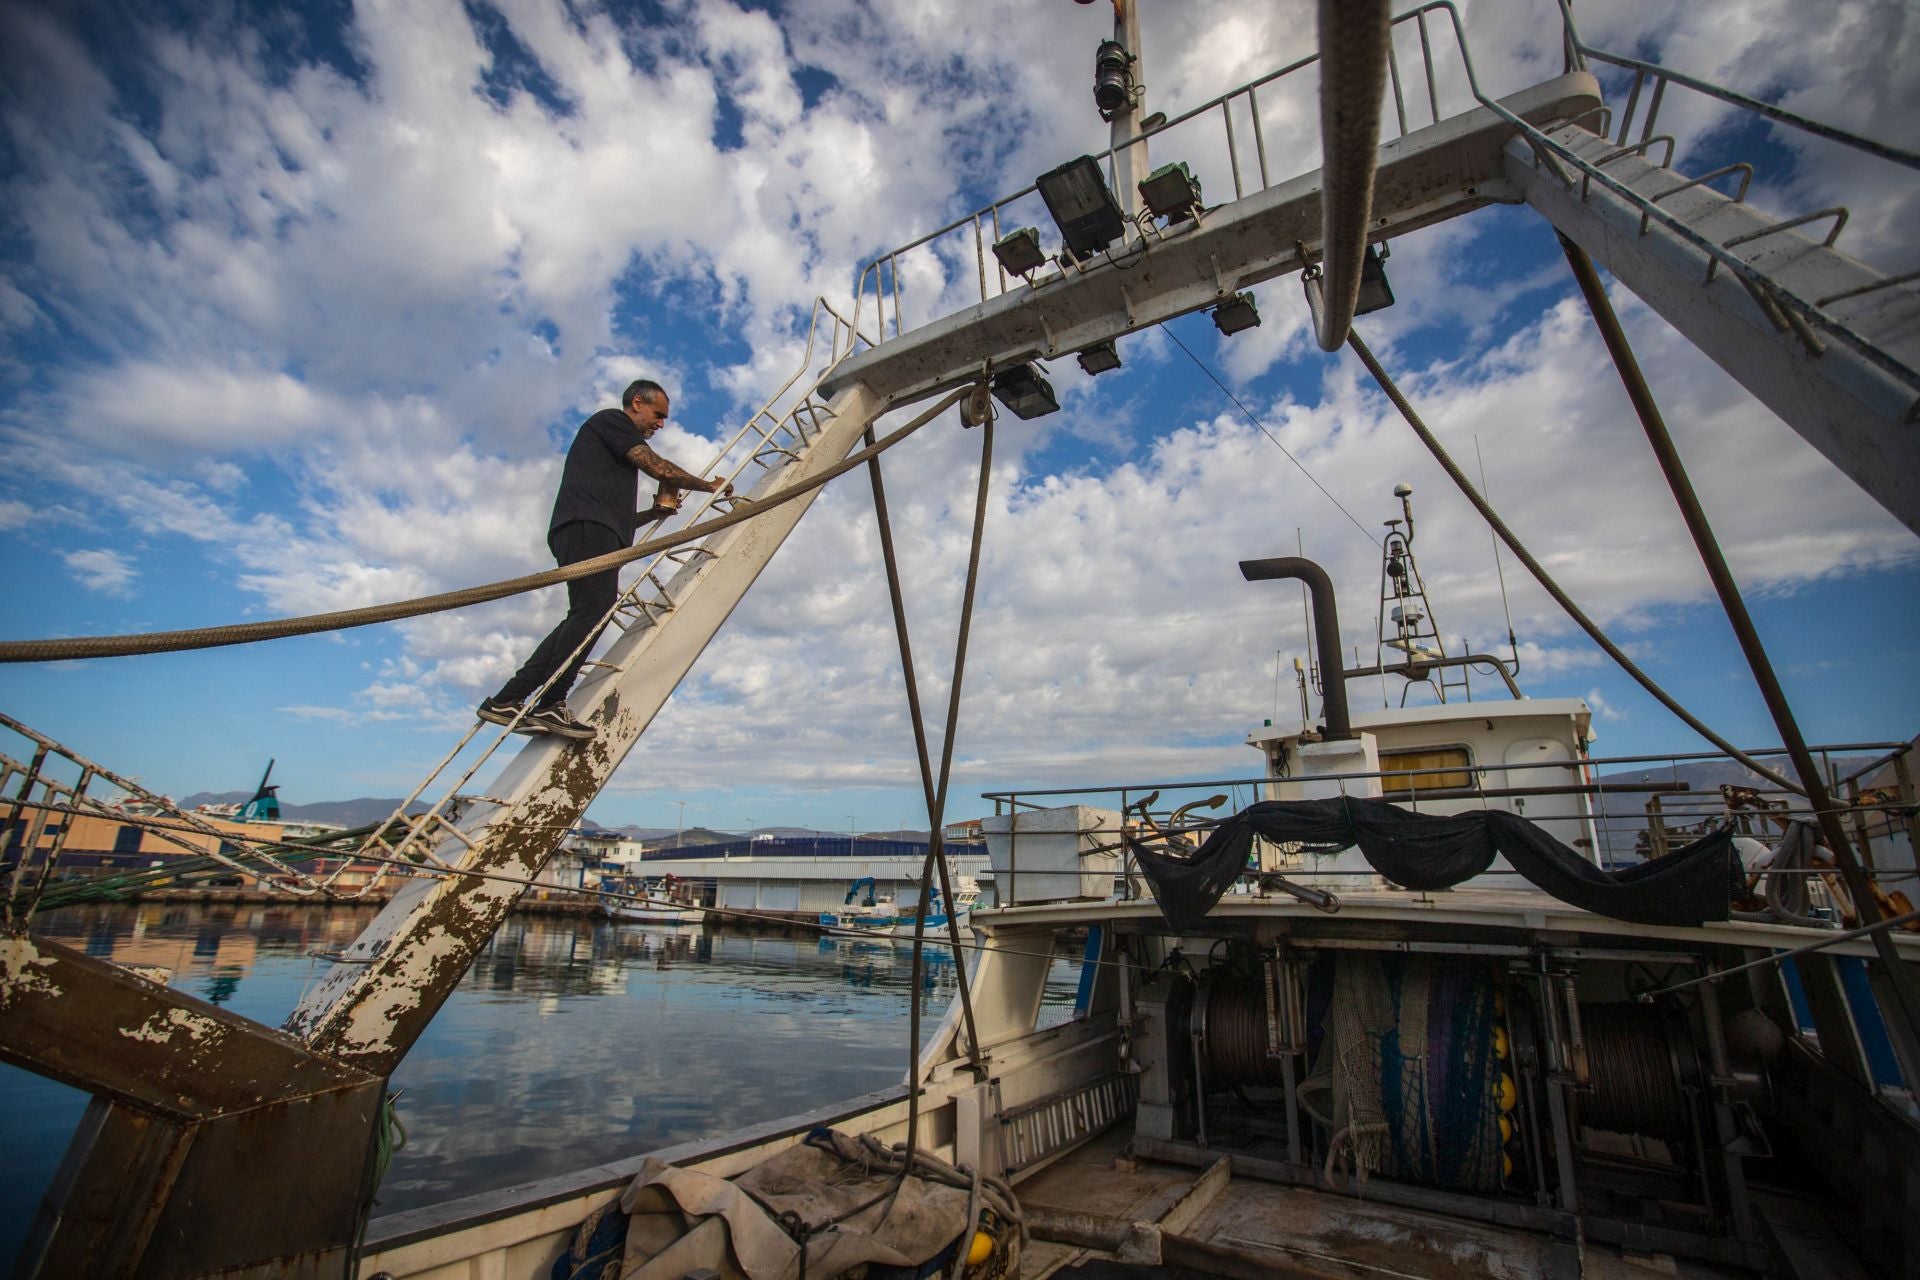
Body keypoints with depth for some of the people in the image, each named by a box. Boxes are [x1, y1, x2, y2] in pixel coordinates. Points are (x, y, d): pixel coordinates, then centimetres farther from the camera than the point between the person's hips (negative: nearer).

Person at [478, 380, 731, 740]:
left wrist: (656, 511, 18)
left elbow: (619, 517, 32)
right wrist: (710, 486, 10)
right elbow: (660, 468, -1)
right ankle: (549, 706, -23)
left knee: (584, 617, -1)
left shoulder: (617, 447, 37)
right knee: (591, 611, -20)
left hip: (594, 531, 9)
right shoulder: (612, 420, 11)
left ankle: (506, 701, -4)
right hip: (587, 526, -9)